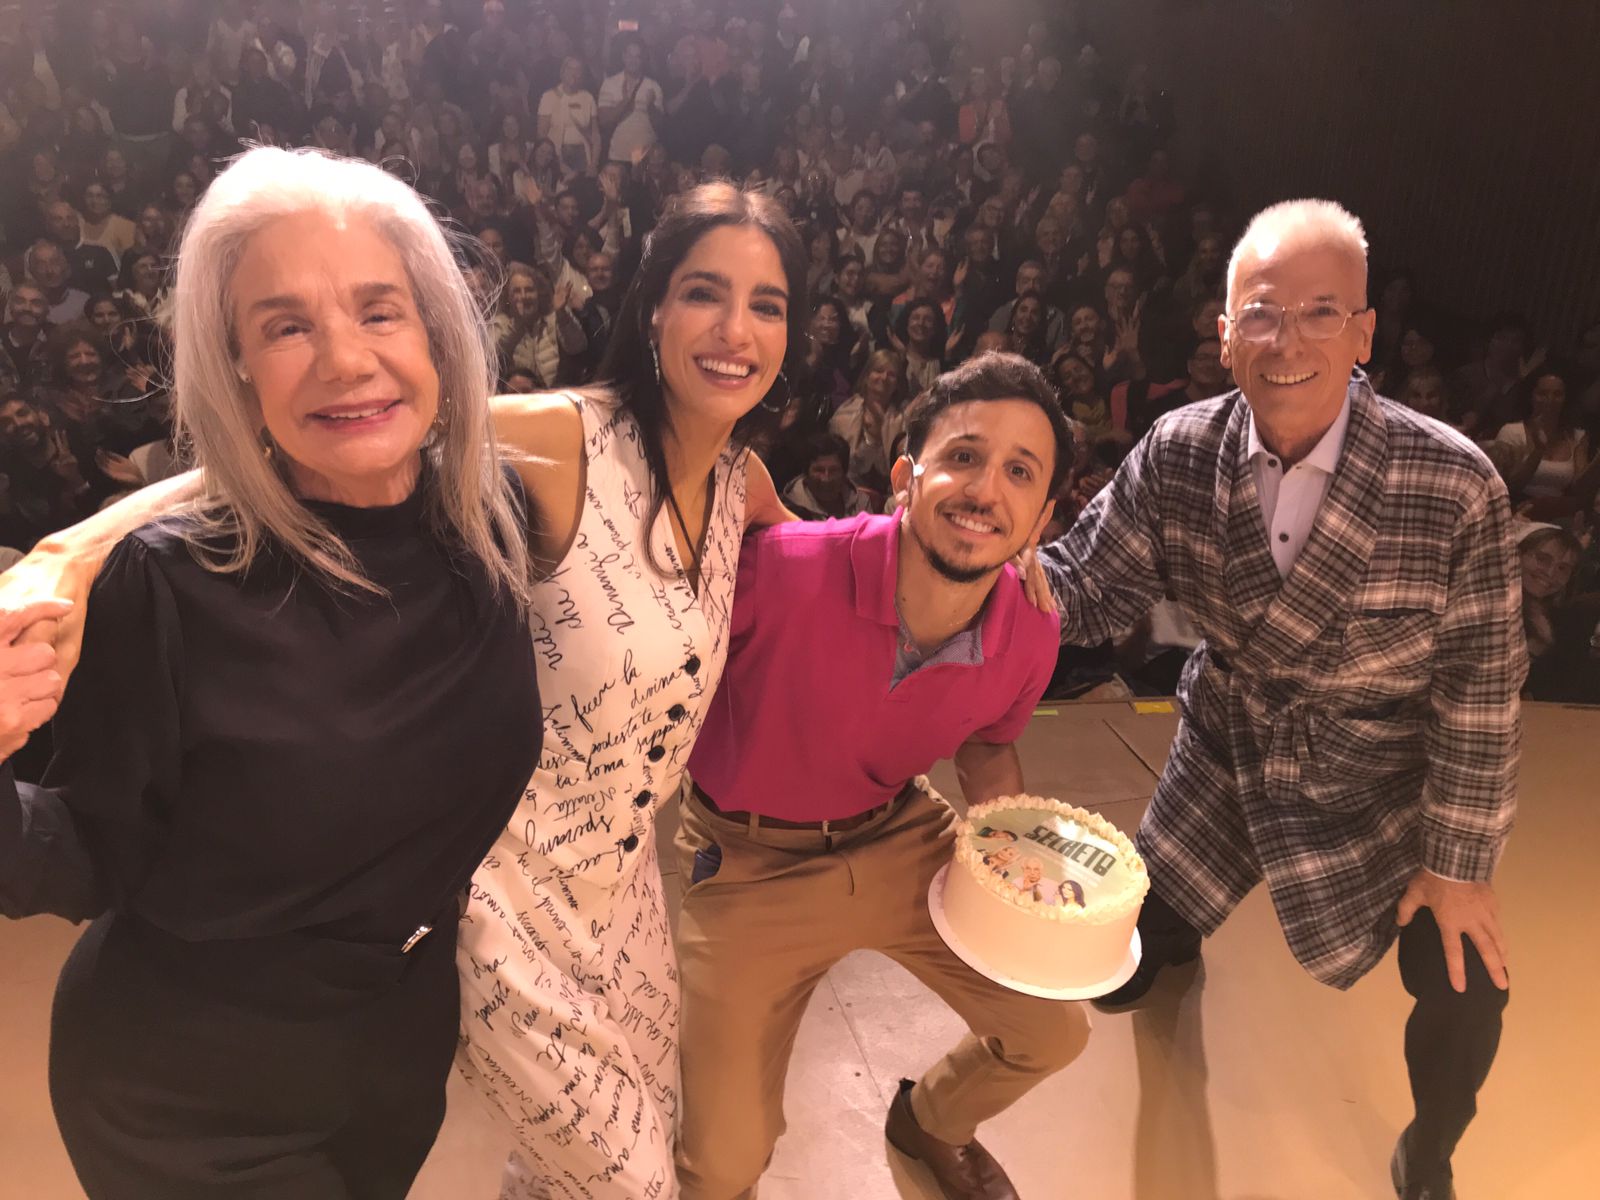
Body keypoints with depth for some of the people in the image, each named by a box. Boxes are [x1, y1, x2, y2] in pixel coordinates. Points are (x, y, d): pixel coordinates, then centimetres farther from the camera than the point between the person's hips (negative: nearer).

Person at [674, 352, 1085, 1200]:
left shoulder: (1029, 637, -15)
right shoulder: (783, 568, -33)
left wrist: (1017, 847, -9)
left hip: (899, 836, 4)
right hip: (752, 860, -3)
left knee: (1051, 1033, 10)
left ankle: (931, 1121, 46)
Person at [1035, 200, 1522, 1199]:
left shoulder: (1454, 482, -24)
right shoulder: (1177, 455, -17)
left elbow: (1482, 685, -16)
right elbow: (1085, 589, -15)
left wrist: (1459, 862, -9)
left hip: (1382, 782, -1)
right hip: (1222, 760, 2)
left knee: (1465, 992, -5)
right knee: (1119, 973, 13)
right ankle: (1176, 938, 56)